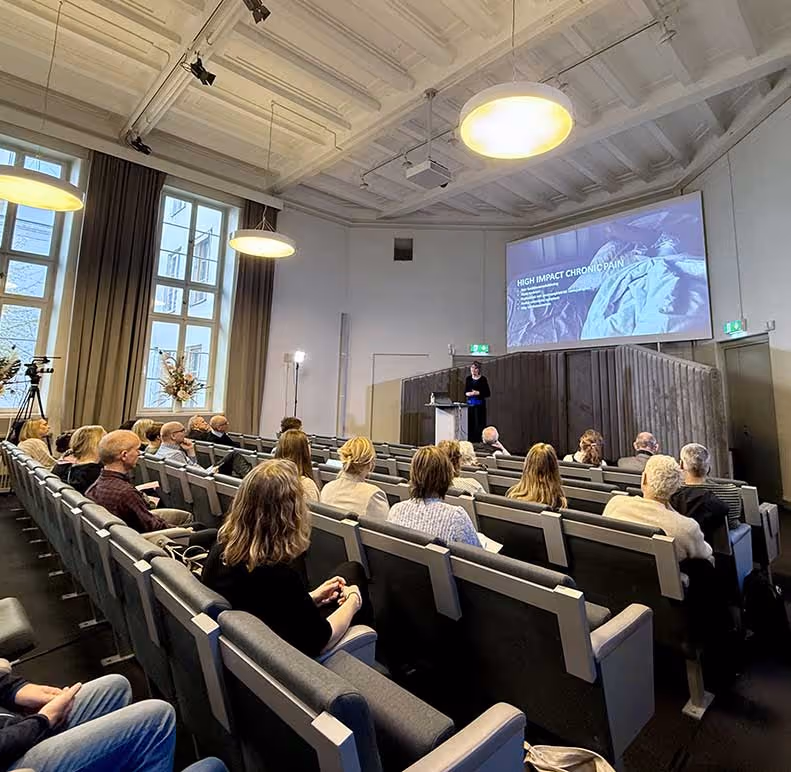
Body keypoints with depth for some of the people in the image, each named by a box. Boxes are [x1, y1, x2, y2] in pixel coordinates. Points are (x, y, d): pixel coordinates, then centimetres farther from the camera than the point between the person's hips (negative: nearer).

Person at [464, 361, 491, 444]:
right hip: (470, 404, 4)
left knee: (479, 424, -5)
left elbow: (488, 394, -3)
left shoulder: (483, 379, -4)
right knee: (470, 425, 3)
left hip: (480, 405, -4)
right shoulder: (468, 378, 9)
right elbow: (465, 392, 15)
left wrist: (478, 393, -16)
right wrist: (468, 393, -6)